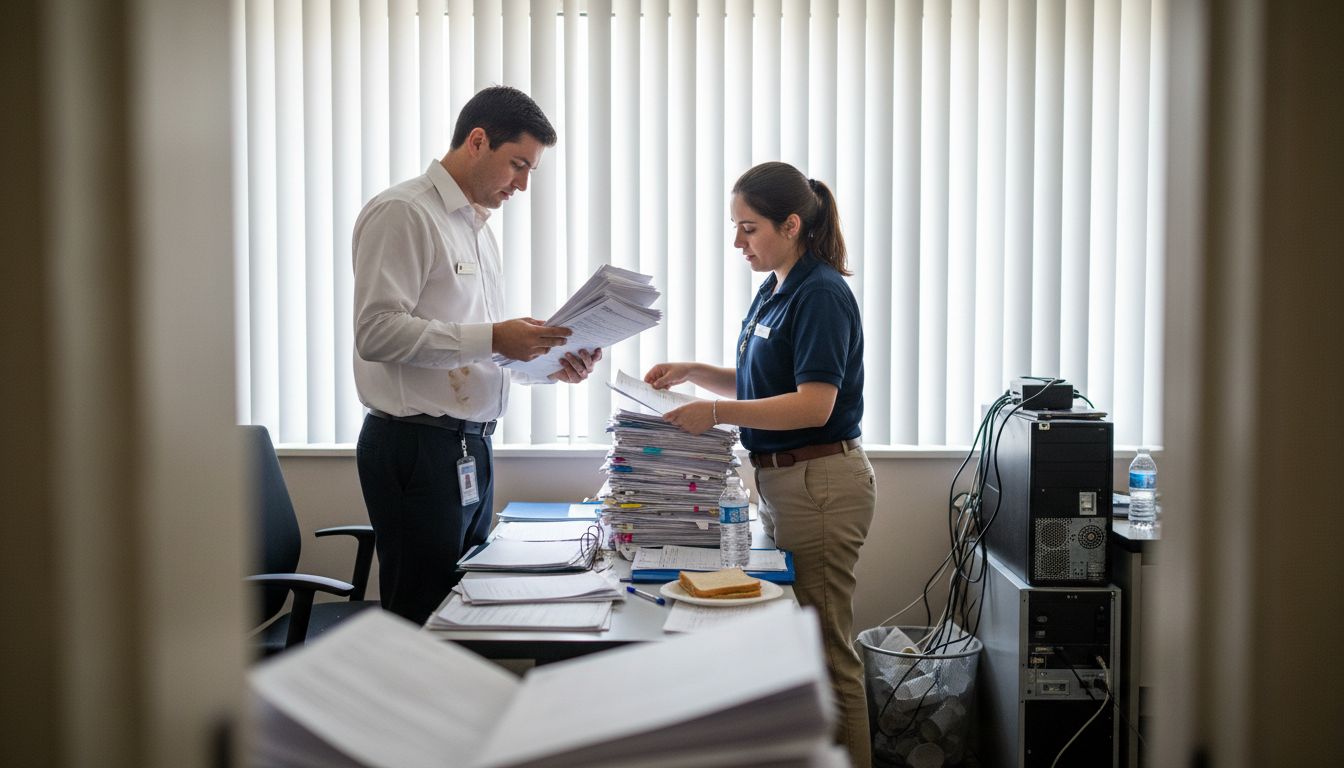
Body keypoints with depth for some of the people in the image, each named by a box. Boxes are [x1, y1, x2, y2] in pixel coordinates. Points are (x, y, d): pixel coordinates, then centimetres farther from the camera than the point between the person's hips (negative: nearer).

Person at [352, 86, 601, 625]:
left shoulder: (478, 229, 19)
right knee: (423, 622, -3)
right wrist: (491, 339, -23)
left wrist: (553, 366, 6)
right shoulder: (402, 213, -9)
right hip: (417, 448, -9)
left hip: (470, 448, 9)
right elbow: (378, 331, -20)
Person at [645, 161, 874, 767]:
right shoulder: (773, 292, 13)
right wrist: (693, 372, 8)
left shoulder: (821, 295, -15)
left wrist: (717, 411, -29)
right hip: (783, 482, 10)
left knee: (825, 653, -1)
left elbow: (814, 404, -23)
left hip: (821, 483, -10)